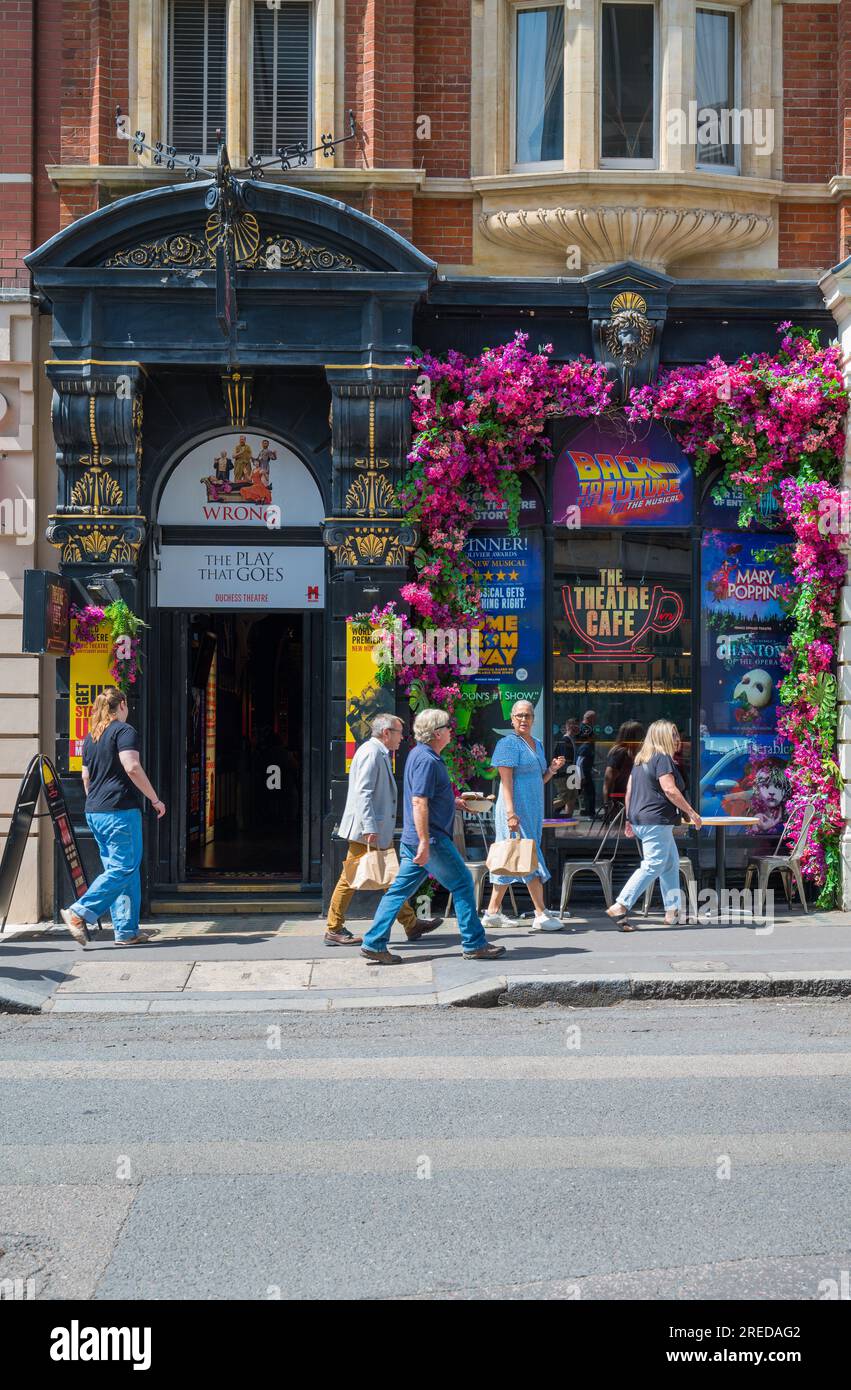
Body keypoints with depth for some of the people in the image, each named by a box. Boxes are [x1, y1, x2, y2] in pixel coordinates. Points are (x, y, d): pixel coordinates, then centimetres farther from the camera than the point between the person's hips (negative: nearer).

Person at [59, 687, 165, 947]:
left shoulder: (91, 737, 17)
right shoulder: (124, 731, -7)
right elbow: (132, 768, -19)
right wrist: (155, 799, -13)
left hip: (95, 812, 9)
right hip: (121, 810, -9)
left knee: (116, 869, 10)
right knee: (124, 869, -6)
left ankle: (127, 931, 9)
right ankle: (80, 913, -16)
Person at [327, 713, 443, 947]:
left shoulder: (380, 754, 17)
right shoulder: (371, 753, -14)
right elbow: (362, 793, -22)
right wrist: (369, 829, -28)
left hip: (380, 831, 11)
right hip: (364, 831, -11)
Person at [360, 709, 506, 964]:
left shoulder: (419, 754, 16)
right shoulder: (427, 760, -17)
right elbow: (419, 803, -23)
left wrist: (454, 802, 28)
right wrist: (424, 843, -26)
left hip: (414, 839, 10)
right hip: (431, 838, -10)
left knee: (401, 889, 8)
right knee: (462, 883, 0)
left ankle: (374, 944, 6)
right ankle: (474, 945, 6)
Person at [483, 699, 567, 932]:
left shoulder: (537, 744, 17)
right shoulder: (508, 744, -9)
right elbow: (506, 780, -16)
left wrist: (552, 769, 3)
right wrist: (511, 813, -23)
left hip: (532, 810, 8)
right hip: (517, 809, -8)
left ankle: (492, 913, 13)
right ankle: (541, 915, -5)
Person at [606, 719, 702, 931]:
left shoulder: (641, 759, 16)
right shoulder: (662, 758, -11)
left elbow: (629, 789, 17)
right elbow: (670, 790, -19)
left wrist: (629, 819, 21)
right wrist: (691, 813, -14)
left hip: (640, 820, 10)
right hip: (656, 821, -10)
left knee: (671, 863, 17)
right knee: (652, 866, -11)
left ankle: (673, 911, 19)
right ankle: (620, 906, -18)